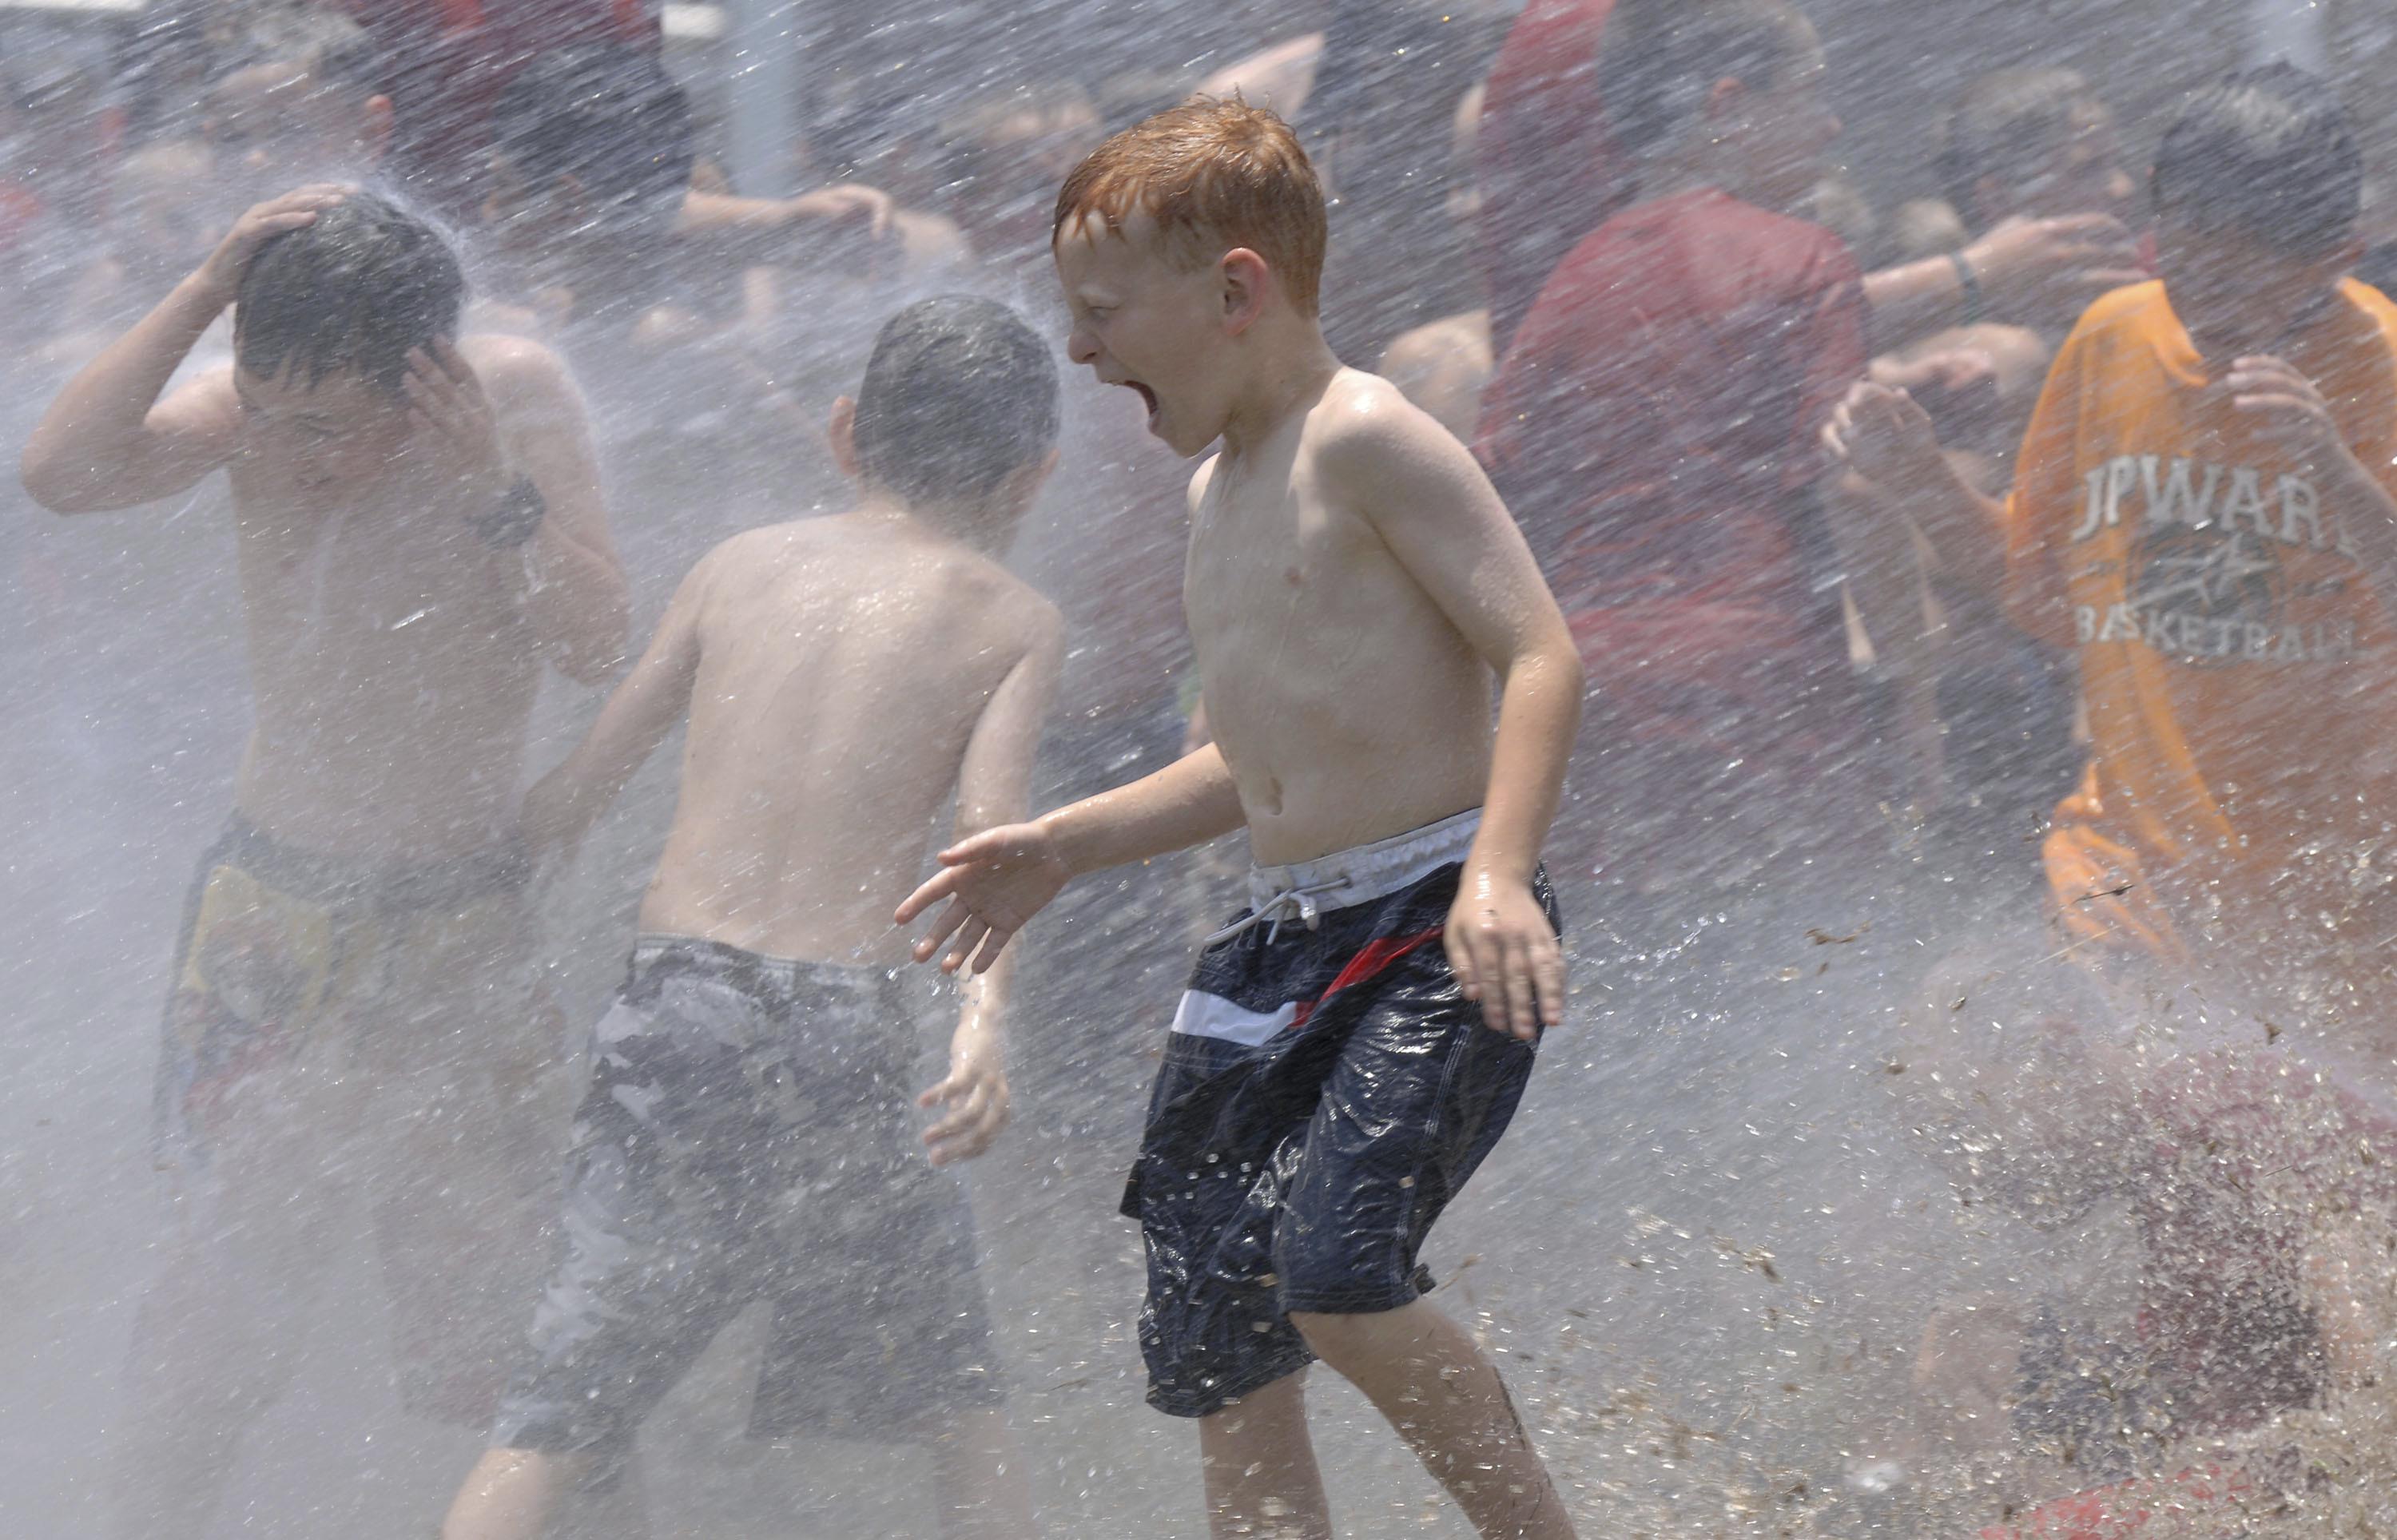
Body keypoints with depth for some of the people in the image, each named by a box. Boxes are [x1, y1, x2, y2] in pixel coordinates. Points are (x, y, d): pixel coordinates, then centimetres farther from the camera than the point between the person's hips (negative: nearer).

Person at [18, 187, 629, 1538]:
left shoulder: (517, 400, -10)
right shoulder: (258, 415, -11)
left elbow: (598, 646, -12)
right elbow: (62, 474, -28)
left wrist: (497, 487, -26)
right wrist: (206, 293, -31)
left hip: (467, 920, 1)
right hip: (277, 907, -1)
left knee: (476, 1290, 8)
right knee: (235, 1271, -6)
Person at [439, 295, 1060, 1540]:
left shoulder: (743, 562, 16)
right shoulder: (1011, 620, 9)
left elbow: (578, 789, 14)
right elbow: (989, 830, -8)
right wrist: (986, 1014, -19)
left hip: (675, 996, 2)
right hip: (842, 1029, -2)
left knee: (559, 1413, 0)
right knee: (956, 1401, 17)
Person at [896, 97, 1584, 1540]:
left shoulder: (1367, 440, -9)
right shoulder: (1221, 490, 19)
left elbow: (1543, 656, -17)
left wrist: (1500, 868, -30)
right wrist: (1062, 847, 28)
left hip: (1434, 933, -9)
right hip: (1281, 945, 9)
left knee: (1337, 1279, -26)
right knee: (1215, 1352, 4)